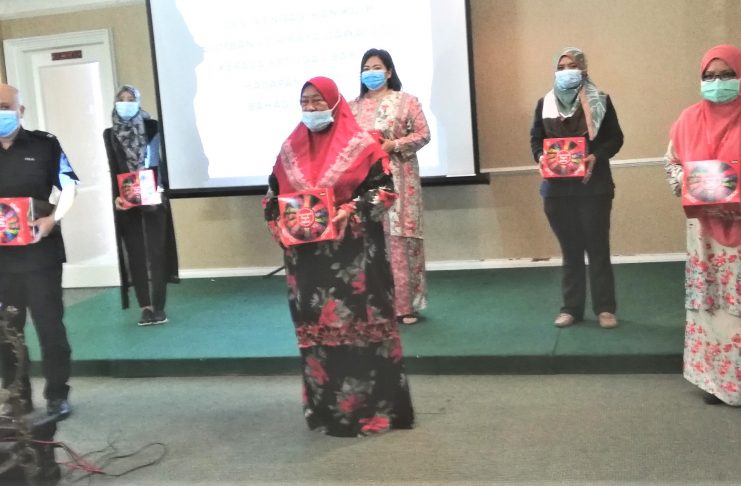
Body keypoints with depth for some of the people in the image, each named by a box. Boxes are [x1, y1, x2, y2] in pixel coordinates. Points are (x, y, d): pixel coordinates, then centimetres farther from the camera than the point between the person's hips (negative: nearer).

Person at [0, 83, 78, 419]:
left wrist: (53, 218, -16)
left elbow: (68, 186, 0)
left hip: (39, 251, -3)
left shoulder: (44, 144, 0)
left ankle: (57, 395, 14)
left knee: (49, 324, 3)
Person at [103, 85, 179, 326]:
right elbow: (113, 170, 6)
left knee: (156, 250, -3)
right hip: (126, 201, 2)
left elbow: (162, 160, -1)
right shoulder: (111, 134, 8)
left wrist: (159, 189, -15)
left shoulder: (152, 127, 1)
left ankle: (158, 306, 0)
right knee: (136, 253, 2)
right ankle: (145, 307, 7)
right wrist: (116, 196, -9)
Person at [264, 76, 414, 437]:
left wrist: (351, 212, -18)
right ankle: (325, 407, 21)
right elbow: (274, 195, 16)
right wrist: (279, 222, -2)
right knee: (315, 328, 8)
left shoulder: (360, 144, -3)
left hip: (354, 252, -4)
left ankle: (371, 406, 8)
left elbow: (383, 189, -6)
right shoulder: (291, 148, 11)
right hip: (306, 254, 5)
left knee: (359, 324, -2)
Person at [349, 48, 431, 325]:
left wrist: (394, 145, -12)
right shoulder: (354, 106, 12)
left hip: (398, 180, -3)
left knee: (399, 240, -4)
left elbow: (423, 134, 0)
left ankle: (404, 305, 3)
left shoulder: (406, 101, 3)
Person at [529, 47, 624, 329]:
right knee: (570, 249, 9)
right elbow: (535, 138, 9)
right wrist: (541, 157, -12)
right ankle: (571, 308, 16)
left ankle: (605, 308, 10)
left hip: (593, 186, -2)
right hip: (557, 187, 3)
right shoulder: (545, 103, 10)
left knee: (598, 247, 2)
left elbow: (615, 137, -1)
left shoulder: (600, 101, 2)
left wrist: (596, 156, -20)